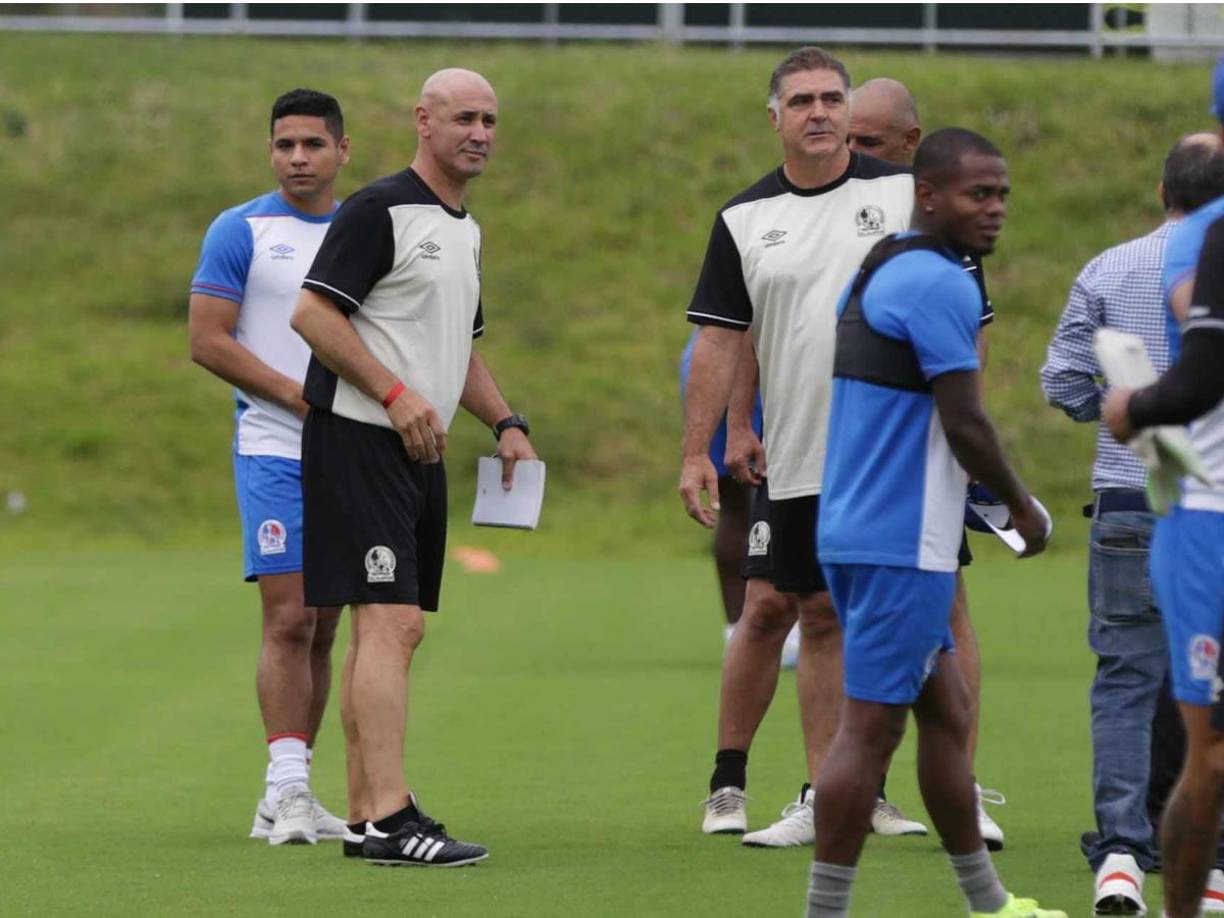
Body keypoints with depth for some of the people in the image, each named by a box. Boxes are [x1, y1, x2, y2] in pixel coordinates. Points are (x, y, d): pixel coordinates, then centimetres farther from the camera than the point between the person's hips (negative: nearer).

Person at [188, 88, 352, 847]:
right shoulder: (242, 231, -2)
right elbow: (208, 339, -7)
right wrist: (295, 394, -16)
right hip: (275, 450, -5)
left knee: (322, 628, 5)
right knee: (289, 619, -13)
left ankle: (288, 795, 10)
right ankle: (286, 788, -13)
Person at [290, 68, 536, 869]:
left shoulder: (467, 231, 18)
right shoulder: (380, 211, -10)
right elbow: (312, 313, -16)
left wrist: (505, 423, 16)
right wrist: (397, 395, -20)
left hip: (421, 450, 9)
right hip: (360, 442, -9)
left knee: (398, 629, 10)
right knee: (389, 623, -16)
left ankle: (364, 812, 15)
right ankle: (389, 817, -21)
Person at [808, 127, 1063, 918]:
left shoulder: (881, 272, 15)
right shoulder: (938, 283, -16)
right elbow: (965, 423, -18)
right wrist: (1022, 506, -3)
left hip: (859, 530, 10)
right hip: (903, 546, -10)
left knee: (946, 711, 17)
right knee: (871, 727, -8)